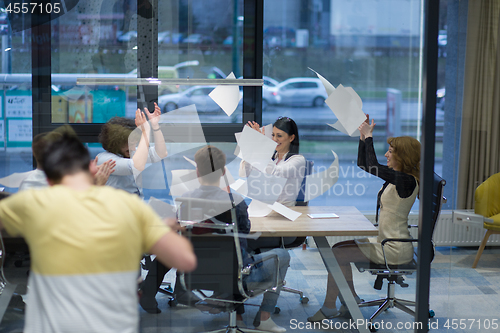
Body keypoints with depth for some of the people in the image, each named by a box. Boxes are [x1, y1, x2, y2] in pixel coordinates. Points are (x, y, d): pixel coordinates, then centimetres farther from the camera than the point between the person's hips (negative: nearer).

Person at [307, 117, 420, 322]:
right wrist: (363, 138, 10)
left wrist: (369, 137, -17)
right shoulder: (396, 177, 9)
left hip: (394, 250, -10)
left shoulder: (407, 181, -19)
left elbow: (373, 168, -27)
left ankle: (329, 308, 3)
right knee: (338, 248, 12)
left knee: (337, 255, -9)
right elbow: (363, 167, 19)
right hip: (386, 242, 10)